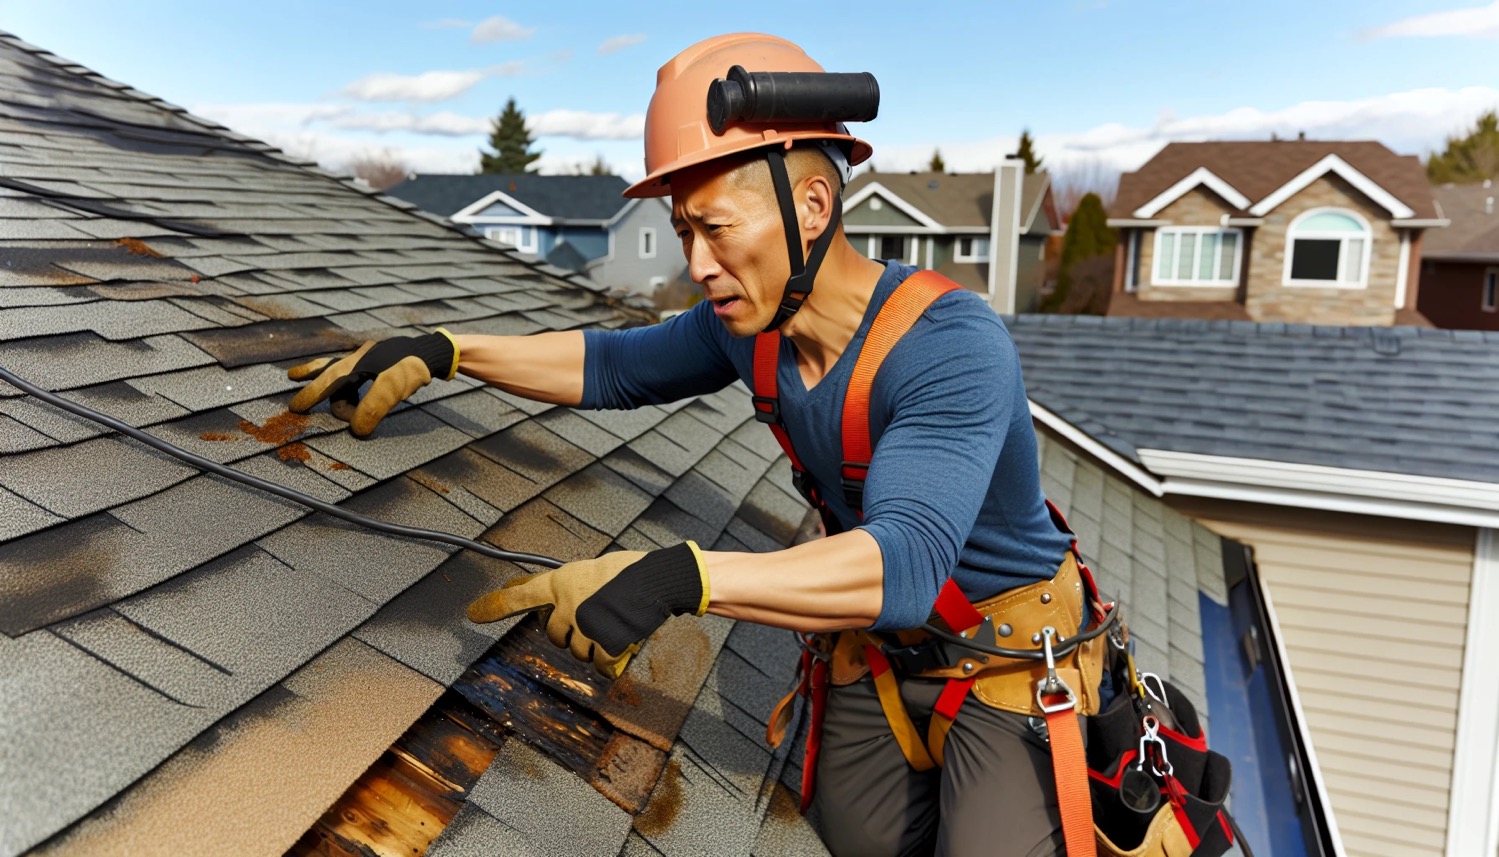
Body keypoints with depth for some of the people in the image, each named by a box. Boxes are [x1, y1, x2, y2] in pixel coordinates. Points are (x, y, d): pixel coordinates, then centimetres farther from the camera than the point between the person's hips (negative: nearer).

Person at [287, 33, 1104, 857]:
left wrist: (680, 576, -58)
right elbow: (613, 365, 2)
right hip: (878, 644, 6)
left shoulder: (952, 347, -35)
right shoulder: (749, 325, -13)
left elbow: (908, 557, -47)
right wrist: (444, 350, -8)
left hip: (1008, 655, -6)